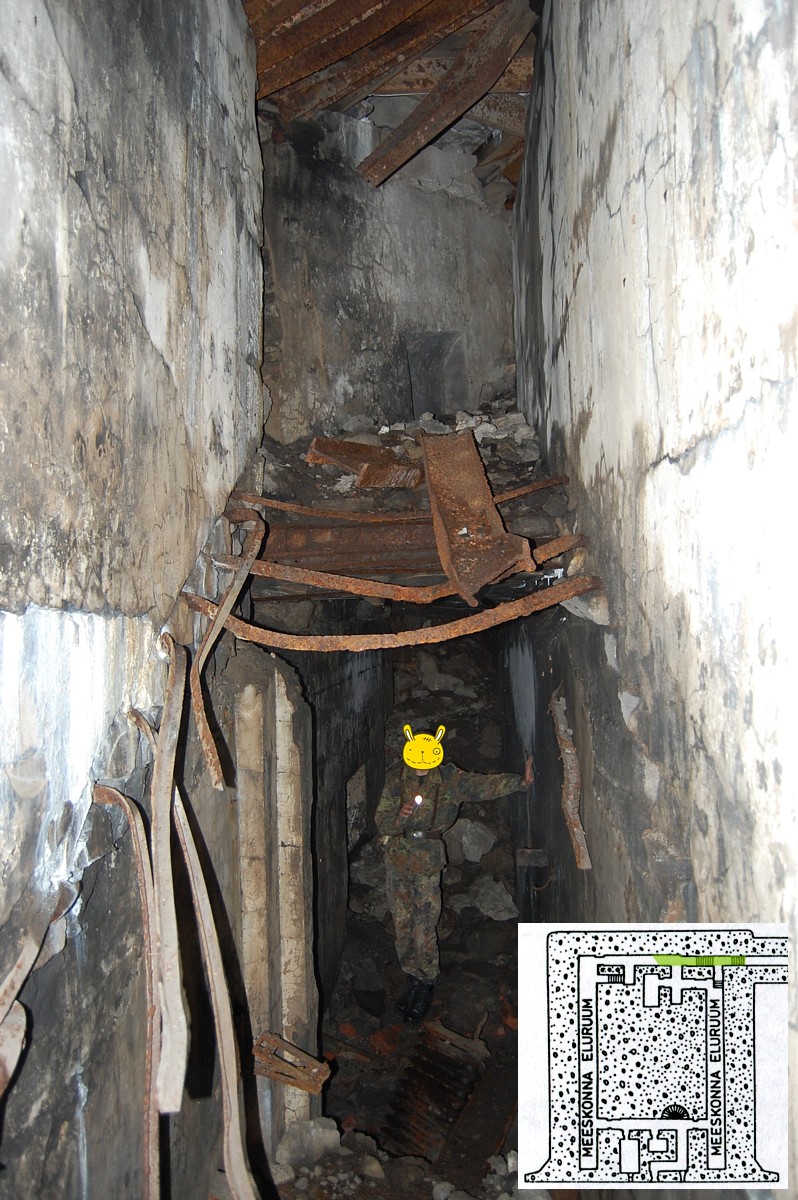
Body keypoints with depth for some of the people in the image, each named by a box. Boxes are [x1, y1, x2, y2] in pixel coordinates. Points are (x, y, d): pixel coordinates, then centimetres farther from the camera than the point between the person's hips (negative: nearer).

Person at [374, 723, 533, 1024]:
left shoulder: (449, 779, -6)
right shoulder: (395, 778, -3)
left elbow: (485, 785, -14)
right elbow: (381, 822, -4)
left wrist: (520, 781, -27)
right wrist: (399, 818, -26)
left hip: (428, 860, -2)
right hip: (397, 856, 2)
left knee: (425, 928, -2)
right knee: (401, 923, 9)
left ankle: (426, 984, 18)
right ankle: (413, 978, 27)